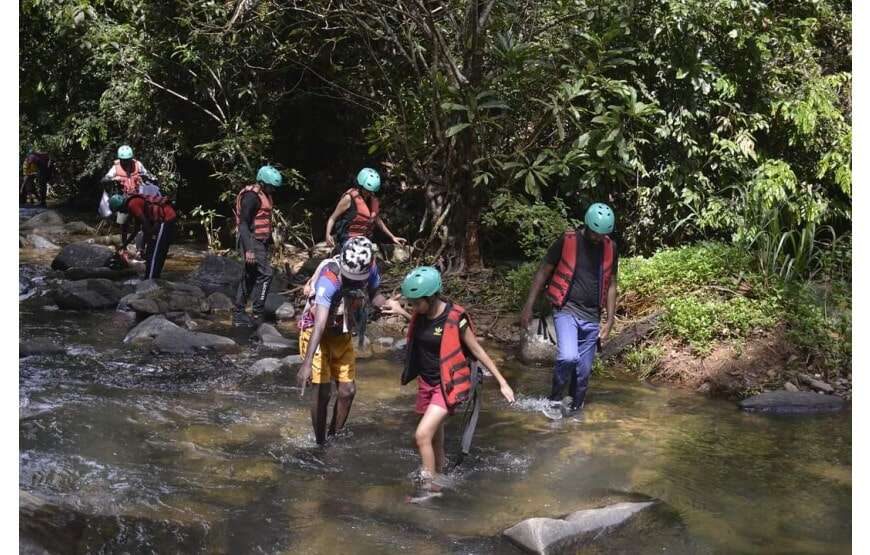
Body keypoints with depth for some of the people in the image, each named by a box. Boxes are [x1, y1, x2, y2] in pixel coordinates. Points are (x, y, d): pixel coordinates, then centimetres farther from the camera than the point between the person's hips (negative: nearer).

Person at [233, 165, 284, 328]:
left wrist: (269, 244, 25)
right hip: (253, 242, -10)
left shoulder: (264, 195, 14)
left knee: (249, 277, 10)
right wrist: (248, 249, -26)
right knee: (265, 274, -13)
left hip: (261, 242, 10)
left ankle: (238, 315, 15)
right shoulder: (251, 196, -16)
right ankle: (256, 315, -11)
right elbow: (243, 223, -20)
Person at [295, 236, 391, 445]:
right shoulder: (330, 278, -36)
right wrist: (306, 364, -48)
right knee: (323, 392, -9)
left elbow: (374, 295, 1)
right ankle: (320, 444, 8)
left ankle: (335, 436, 25)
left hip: (343, 335, 6)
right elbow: (320, 324, -42)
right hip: (317, 333, -6)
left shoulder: (371, 269, -19)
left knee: (348, 390, 6)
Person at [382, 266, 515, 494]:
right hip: (426, 383, 7)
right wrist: (401, 312, 15)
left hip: (448, 385, -7)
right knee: (435, 437, 17)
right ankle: (437, 480, 33)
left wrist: (502, 382, -9)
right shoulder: (421, 314, -3)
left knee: (422, 435, -17)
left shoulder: (454, 318, -21)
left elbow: (477, 350, -12)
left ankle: (428, 486, -4)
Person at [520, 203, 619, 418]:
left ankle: (575, 409, 23)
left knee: (583, 370, 6)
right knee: (568, 357, -25)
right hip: (567, 310, -4)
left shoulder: (610, 249, 4)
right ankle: (555, 399, -1)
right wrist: (528, 306, -3)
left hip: (592, 317, 4)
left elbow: (611, 285, 12)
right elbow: (543, 272, -1)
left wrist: (610, 321, 7)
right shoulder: (567, 241, -7)